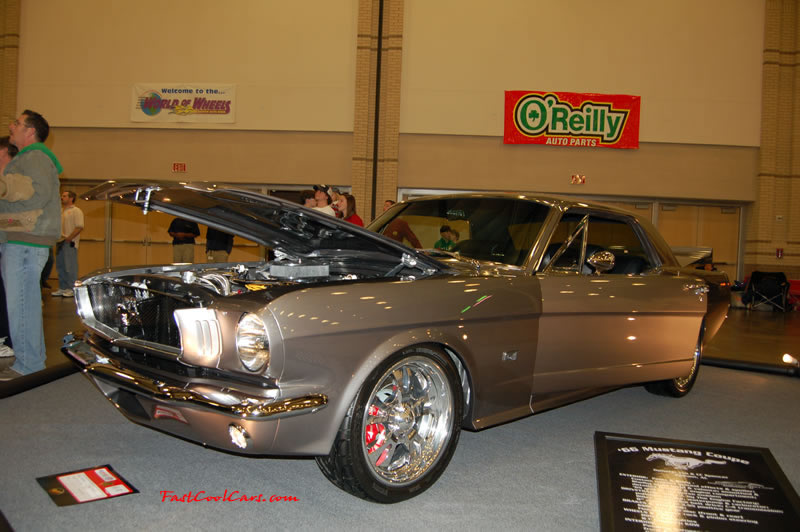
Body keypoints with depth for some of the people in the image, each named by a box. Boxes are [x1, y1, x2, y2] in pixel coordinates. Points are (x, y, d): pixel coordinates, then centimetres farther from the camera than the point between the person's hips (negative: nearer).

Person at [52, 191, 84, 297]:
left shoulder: (76, 211, -5)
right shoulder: (60, 211, 21)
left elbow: (79, 227, -14)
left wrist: (69, 238, -18)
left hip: (70, 243, -8)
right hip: (60, 242, 8)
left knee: (70, 267, -7)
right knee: (60, 266, 10)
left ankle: (71, 289, -2)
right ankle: (62, 288, 18)